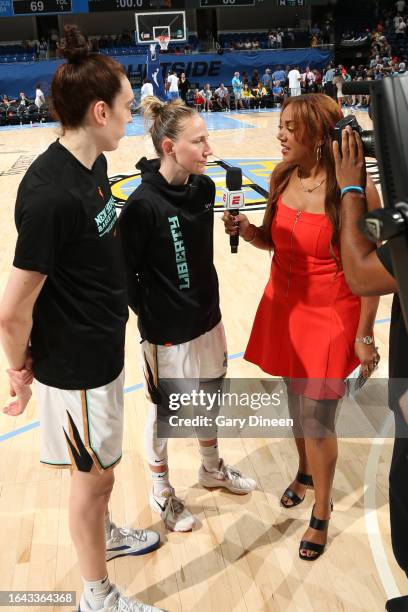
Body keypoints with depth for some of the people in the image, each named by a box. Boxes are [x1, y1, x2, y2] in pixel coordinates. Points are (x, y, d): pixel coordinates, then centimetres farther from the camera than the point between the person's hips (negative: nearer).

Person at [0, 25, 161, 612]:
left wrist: (109, 327, 14)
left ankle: (104, 534, 54)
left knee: (99, 468, 28)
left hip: (103, 349, 8)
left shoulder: (92, 163, 0)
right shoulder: (50, 194, -29)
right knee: (92, 476, 12)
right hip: (74, 366, -8)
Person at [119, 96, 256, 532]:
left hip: (207, 317, 7)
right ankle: (161, 493, 38)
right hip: (168, 332, -6)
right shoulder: (144, 204, -23)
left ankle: (211, 468, 50)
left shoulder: (204, 187, -3)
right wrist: (148, 318, -11)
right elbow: (123, 270, -15)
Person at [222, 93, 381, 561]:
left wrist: (364, 335, -12)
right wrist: (245, 230, -11)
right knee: (295, 398, 20)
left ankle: (321, 516, 25)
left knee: (316, 418, 0)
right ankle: (305, 472, 49)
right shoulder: (283, 176, -1)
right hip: (284, 307, 6)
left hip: (330, 316, -6)